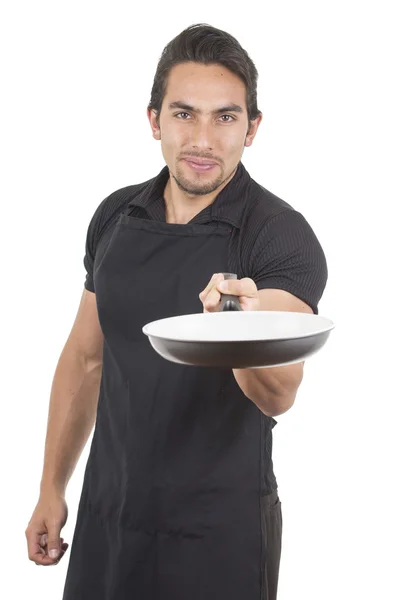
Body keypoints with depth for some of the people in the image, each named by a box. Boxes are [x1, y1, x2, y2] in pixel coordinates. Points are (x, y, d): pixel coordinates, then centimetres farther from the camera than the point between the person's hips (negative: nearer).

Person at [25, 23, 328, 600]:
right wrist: (52, 488, 10)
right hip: (106, 513, 5)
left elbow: (277, 396, -28)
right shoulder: (114, 217, 0)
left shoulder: (283, 237, -16)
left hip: (220, 527, -4)